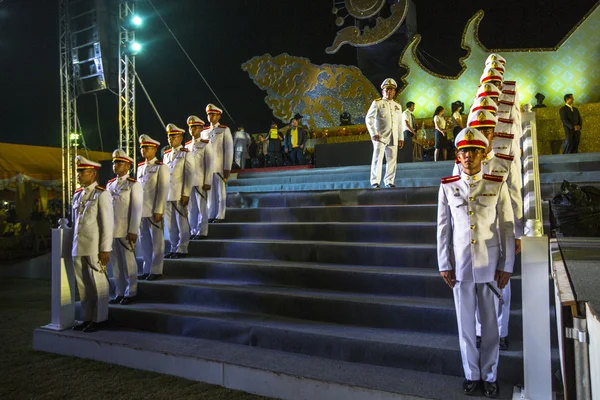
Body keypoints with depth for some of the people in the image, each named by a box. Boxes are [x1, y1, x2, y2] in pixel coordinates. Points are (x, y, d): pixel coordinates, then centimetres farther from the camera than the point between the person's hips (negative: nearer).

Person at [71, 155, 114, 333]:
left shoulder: (101, 195, -7)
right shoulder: (77, 195, 14)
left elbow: (107, 224, -10)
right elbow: (75, 222, 19)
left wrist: (105, 249, -14)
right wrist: (74, 245, 15)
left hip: (95, 248, -7)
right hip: (78, 248, 7)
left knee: (98, 284, 3)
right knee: (83, 286, 13)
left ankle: (99, 319, 14)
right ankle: (87, 318, 24)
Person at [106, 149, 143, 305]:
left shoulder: (134, 185, -5)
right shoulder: (110, 184, 13)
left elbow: (136, 209, -10)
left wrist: (133, 231, -14)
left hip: (126, 231, -6)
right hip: (111, 230, 6)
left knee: (128, 262, 2)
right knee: (116, 263, 11)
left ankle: (131, 293, 14)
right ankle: (120, 293, 21)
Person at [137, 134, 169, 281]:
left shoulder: (161, 167, -5)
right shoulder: (140, 168, 14)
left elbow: (163, 191, -10)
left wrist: (158, 211, -15)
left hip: (154, 211, -6)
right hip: (141, 211, 6)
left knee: (157, 241, 2)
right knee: (144, 241, 10)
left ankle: (156, 271, 10)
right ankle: (146, 270, 20)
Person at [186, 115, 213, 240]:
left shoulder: (205, 145, -3)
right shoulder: (188, 146, 13)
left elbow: (209, 165, -7)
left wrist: (207, 182, -11)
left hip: (201, 182, -5)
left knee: (202, 207, 1)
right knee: (192, 208, 8)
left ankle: (202, 232, 9)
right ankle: (193, 231, 17)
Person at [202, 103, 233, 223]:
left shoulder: (224, 130, 3)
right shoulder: (204, 132, 15)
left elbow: (229, 149, -3)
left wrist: (227, 168, -9)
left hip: (220, 167, -4)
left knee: (220, 191, 0)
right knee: (210, 191, 6)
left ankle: (220, 216, 5)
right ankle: (211, 215, 12)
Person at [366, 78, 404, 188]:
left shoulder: (398, 106, 19)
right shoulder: (377, 103, 3)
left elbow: (400, 124, 19)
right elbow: (369, 119, -5)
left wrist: (401, 138, 13)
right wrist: (373, 133, -16)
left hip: (393, 137, 5)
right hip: (380, 136, -5)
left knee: (392, 159, 5)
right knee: (378, 158, -7)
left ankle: (389, 181, 14)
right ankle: (375, 182, -3)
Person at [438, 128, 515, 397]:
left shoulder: (498, 186, -4)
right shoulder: (447, 187, -2)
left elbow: (508, 227, -1)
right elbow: (443, 229, 0)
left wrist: (506, 266, -4)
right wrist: (444, 265, -2)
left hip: (490, 264, 0)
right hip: (460, 264, 1)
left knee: (490, 322, 11)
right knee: (465, 323, 11)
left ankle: (490, 375, 28)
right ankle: (471, 374, 28)